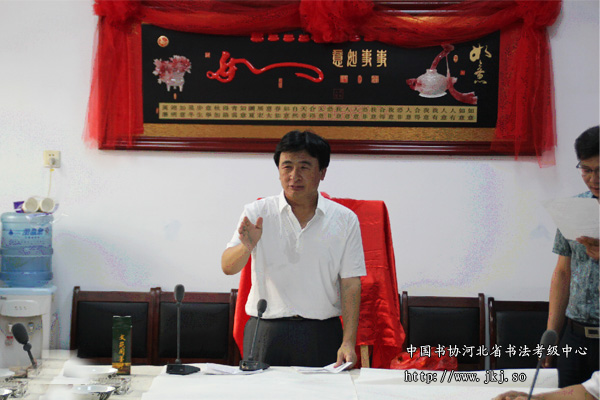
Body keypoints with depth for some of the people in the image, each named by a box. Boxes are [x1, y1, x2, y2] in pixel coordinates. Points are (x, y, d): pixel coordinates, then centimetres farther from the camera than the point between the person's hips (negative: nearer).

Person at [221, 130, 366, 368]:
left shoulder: (345, 220, 4)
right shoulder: (257, 213, 4)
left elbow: (350, 284, 1)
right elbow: (228, 268, -3)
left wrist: (348, 342, -8)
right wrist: (247, 247, -25)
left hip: (321, 337, 0)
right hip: (266, 334, 0)